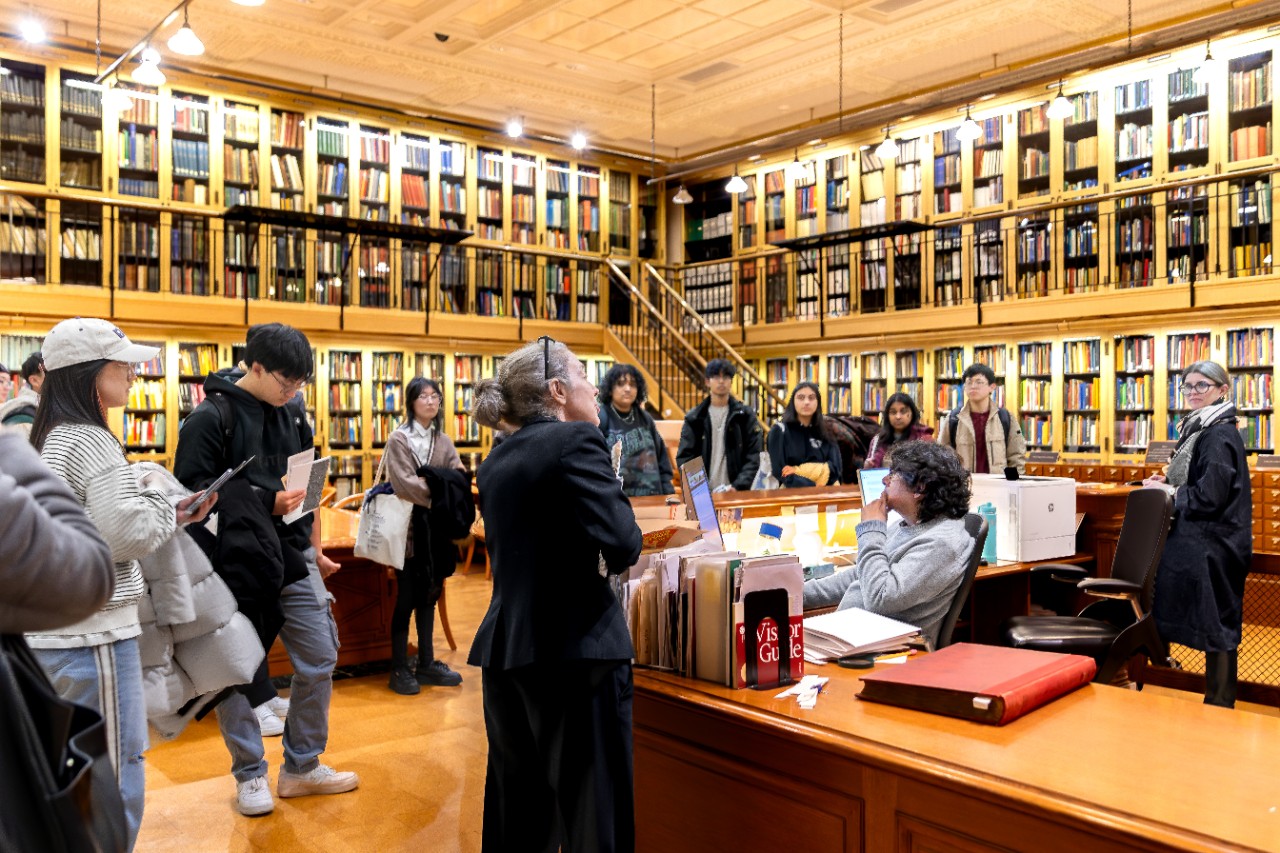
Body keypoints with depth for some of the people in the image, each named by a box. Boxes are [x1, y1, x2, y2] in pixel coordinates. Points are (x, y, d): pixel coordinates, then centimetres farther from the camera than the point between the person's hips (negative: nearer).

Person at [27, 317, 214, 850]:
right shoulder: (92, 443, -16)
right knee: (115, 786, 0)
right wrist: (168, 511, -3)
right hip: (92, 633, -10)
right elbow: (127, 534, -21)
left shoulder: (49, 439, 14)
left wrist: (166, 513, 11)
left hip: (47, 631, 10)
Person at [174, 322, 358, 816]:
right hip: (236, 566, -5)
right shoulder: (211, 418, -11)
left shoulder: (293, 411, 7)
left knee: (319, 660, 9)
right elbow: (192, 497, -14)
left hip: (292, 560, 6)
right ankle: (250, 774, 26)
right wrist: (266, 503, -21)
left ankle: (302, 767, 26)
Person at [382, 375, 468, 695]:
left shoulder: (443, 441, 11)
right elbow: (403, 483, -16)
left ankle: (426, 664, 21)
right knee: (407, 598, 0)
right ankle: (399, 669, 10)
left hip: (437, 527, 5)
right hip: (410, 527, -5)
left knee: (429, 596, 12)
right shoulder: (399, 438, -4)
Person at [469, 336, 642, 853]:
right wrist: (615, 558, 2)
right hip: (573, 648, -7)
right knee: (592, 810, 2)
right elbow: (621, 542, -19)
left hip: (504, 650, 8)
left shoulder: (495, 462, 13)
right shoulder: (576, 439, -10)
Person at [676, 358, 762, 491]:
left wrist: (737, 486, -14)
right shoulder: (694, 418, 7)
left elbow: (753, 457, -1)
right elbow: (684, 458, 3)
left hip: (737, 492, 0)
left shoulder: (746, 416, 5)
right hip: (702, 494, 1)